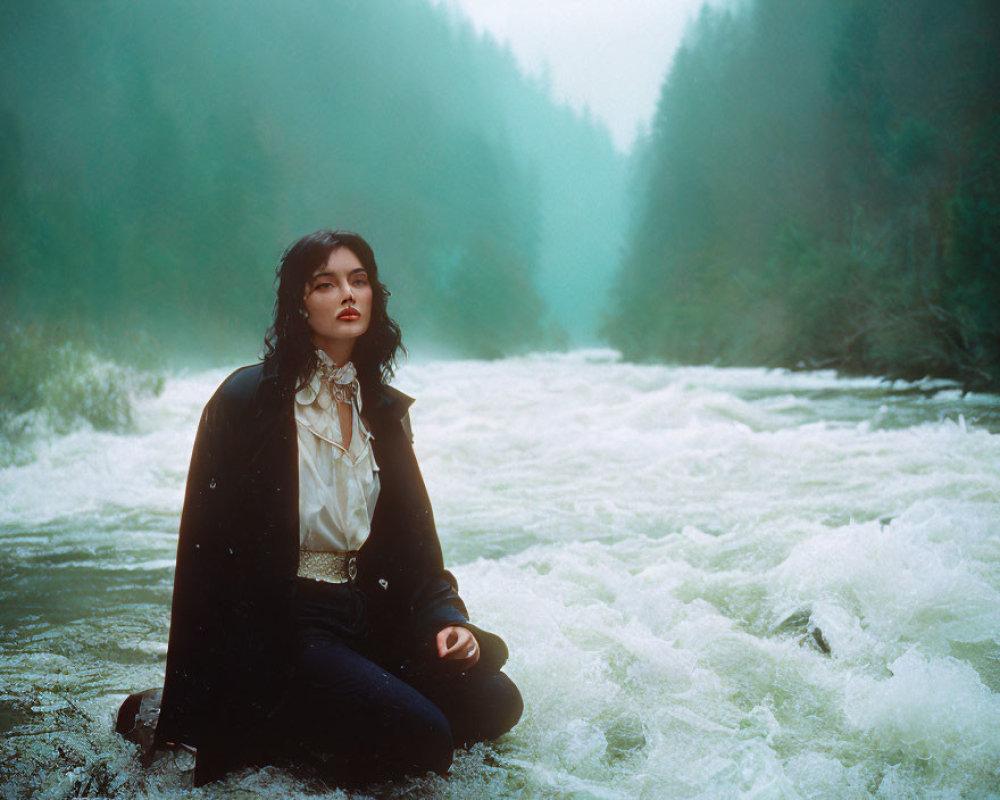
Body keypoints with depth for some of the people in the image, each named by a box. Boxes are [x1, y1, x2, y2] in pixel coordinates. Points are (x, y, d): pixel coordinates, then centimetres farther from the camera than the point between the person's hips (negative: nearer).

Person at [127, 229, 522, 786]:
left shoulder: (384, 410, 11)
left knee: (494, 702, -8)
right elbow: (205, 546, -9)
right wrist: (185, 714, -10)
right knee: (420, 736, -23)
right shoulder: (249, 400, -9)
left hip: (368, 613, 7)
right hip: (273, 626, -7)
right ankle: (241, 731, -5)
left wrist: (446, 616, -5)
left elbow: (416, 538, 16)